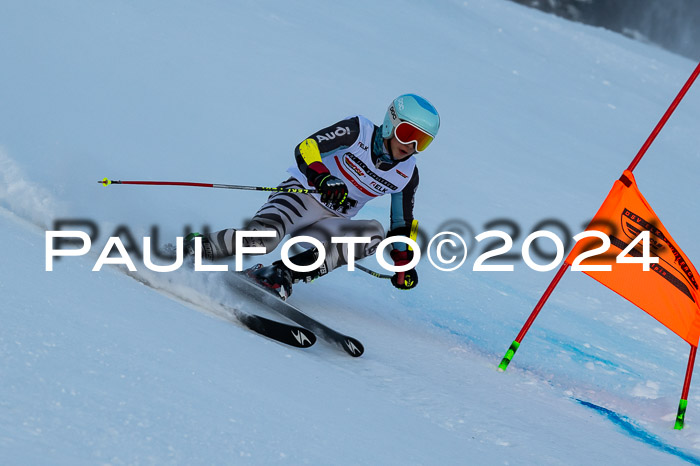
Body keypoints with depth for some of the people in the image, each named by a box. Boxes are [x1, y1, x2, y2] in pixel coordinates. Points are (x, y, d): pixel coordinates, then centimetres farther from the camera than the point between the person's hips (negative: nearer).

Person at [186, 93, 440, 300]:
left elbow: (402, 224, 16)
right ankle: (191, 248, -15)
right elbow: (306, 147, -19)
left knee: (373, 234, -28)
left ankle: (285, 272, -32)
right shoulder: (358, 131, -10)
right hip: (302, 194, -5)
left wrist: (403, 263, 7)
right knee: (263, 236, -36)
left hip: (329, 224, 5)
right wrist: (322, 179, -38)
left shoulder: (407, 174, 3)